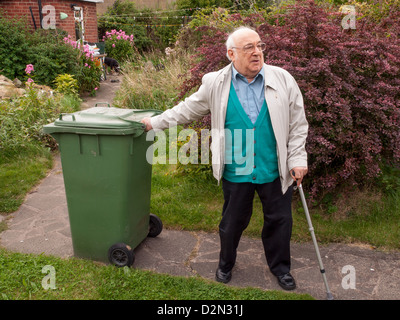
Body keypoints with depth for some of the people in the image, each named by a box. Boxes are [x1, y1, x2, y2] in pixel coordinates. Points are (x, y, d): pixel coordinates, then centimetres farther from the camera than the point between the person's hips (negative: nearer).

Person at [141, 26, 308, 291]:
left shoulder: (283, 80, -2)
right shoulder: (215, 84, -3)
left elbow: (298, 125, 2)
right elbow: (187, 109, 9)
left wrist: (297, 160, -1)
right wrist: (156, 122, 11)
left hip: (275, 170, 1)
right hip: (236, 171, 0)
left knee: (279, 219, 14)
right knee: (232, 221, 15)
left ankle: (280, 266, 39)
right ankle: (226, 264, 42)